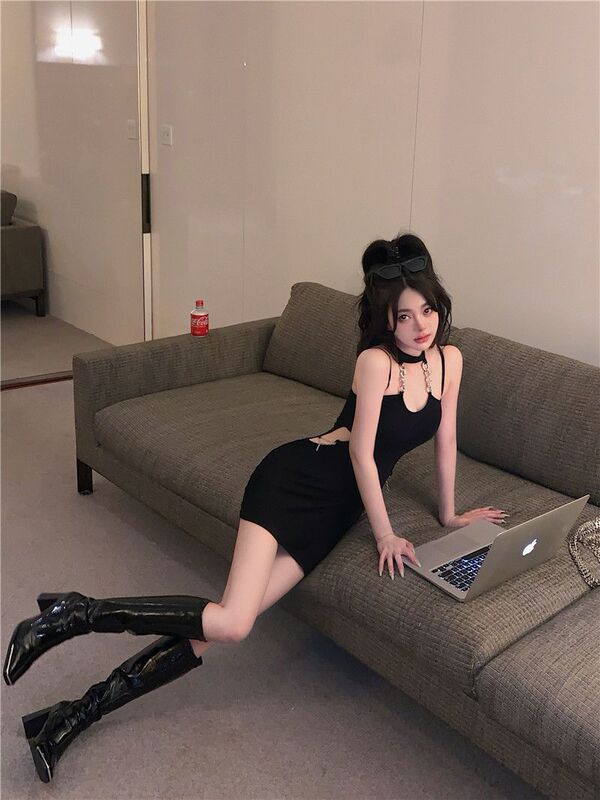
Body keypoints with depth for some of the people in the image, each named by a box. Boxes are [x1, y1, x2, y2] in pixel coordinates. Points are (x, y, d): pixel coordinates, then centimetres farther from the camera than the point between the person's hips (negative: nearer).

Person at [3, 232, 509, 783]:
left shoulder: (448, 359, 6)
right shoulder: (376, 360, -14)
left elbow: (445, 439, 16)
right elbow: (362, 453, -13)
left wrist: (450, 513, 22)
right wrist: (385, 534, -9)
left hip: (336, 510, 6)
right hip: (296, 476, -5)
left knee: (225, 624, -8)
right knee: (230, 623, -22)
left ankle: (79, 714, 0)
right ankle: (78, 614, -6)